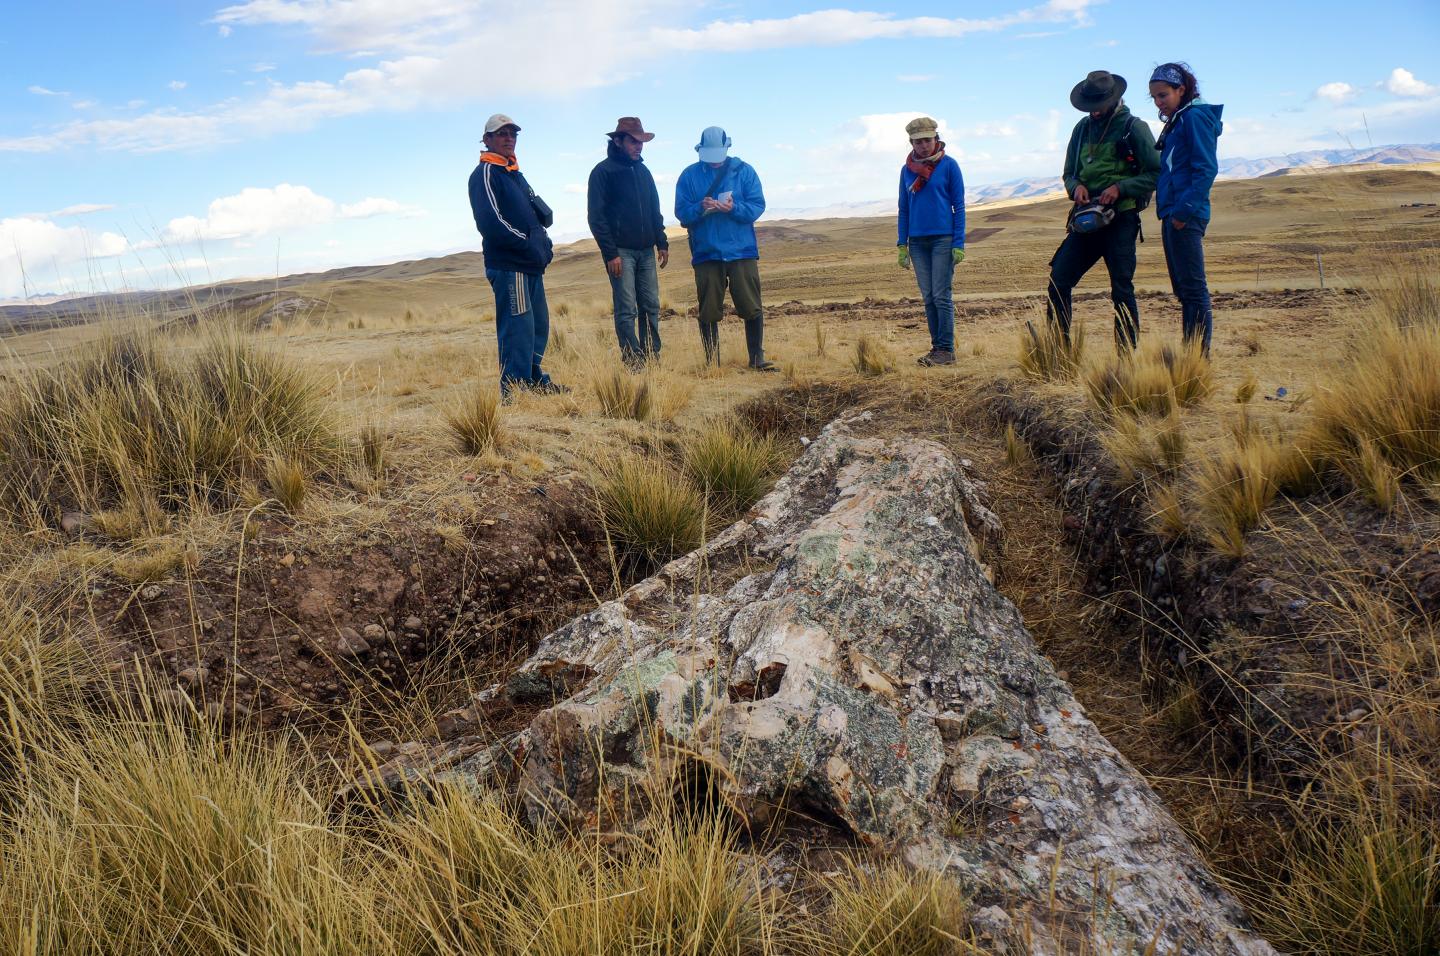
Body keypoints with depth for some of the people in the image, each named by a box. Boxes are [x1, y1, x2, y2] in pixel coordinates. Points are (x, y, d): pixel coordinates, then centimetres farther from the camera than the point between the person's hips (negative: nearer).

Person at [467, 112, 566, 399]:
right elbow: (491, 222, -18)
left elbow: (540, 211, 23)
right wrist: (528, 244, -16)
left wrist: (542, 245, 4)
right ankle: (513, 387, -10)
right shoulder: (485, 174, -6)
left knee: (538, 324, 14)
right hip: (508, 264, -9)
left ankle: (534, 378, 24)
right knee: (518, 327, -12)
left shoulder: (514, 174, 23)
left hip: (530, 264, 9)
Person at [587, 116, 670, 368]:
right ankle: (634, 364, -5)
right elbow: (597, 217, -8)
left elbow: (655, 210, 21)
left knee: (651, 307, 4)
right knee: (627, 311, -7)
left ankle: (652, 359, 10)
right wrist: (610, 254, -14)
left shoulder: (642, 171, 15)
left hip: (646, 251, 6)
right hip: (621, 252, -6)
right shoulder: (603, 172, -4)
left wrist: (662, 243, 12)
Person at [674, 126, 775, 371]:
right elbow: (681, 212, 0)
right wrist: (700, 208, -20)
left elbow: (757, 206, -2)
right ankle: (712, 361, 12)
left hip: (742, 251, 0)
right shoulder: (689, 175, 6)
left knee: (752, 307, -2)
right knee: (708, 311, 3)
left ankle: (757, 357, 8)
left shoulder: (744, 171, 5)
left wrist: (734, 208, -20)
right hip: (706, 253, 0)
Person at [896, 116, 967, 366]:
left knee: (942, 296, -6)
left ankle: (947, 350, -1)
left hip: (943, 239, -4)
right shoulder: (907, 169, 9)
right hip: (918, 241, 4)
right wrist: (902, 244, 7)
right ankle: (936, 347, 12)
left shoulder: (949, 165, -2)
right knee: (928, 298, 6)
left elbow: (959, 206, -2)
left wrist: (959, 244, -8)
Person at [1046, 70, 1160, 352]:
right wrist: (1076, 187, -3)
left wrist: (1120, 187, -17)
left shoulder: (1134, 128, -2)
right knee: (1059, 280, -2)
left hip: (1121, 219, -5)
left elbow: (1157, 172, -5)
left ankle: (1127, 354, 2)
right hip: (1086, 218, 5)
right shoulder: (1082, 128, 13)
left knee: (1122, 290, -4)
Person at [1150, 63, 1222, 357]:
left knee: (1193, 288, -9)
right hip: (1173, 215, 10)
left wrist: (1185, 209, -21)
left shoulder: (1195, 117, -7)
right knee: (1183, 289, 10)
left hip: (1186, 216, -10)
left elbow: (1206, 169, -15)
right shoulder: (1176, 122, 21)